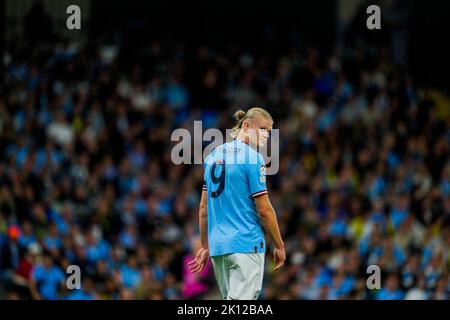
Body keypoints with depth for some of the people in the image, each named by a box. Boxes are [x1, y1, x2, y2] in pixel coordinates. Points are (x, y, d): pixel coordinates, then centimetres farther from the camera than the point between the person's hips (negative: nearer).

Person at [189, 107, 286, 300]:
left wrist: (205, 247, 21)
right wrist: (279, 246, 0)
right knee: (241, 298, -12)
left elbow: (204, 208, 16)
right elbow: (264, 210, -10)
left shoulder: (214, 156, 14)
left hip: (217, 246, 8)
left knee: (230, 298, 12)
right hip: (246, 244, -8)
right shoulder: (252, 158, -9)